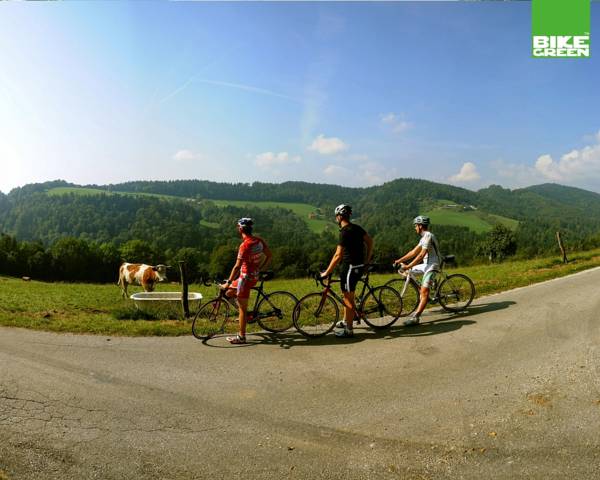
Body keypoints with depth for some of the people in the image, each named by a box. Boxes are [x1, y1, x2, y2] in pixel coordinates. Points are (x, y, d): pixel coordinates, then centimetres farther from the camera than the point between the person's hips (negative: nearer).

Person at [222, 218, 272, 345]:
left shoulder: (245, 245, -23)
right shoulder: (259, 240, 1)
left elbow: (237, 266, -24)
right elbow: (269, 256, 9)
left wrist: (228, 283, -17)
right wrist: (260, 268, 18)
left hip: (246, 278, -8)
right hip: (254, 276, 8)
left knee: (242, 308, 3)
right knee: (229, 293, 23)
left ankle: (241, 337, 13)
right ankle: (247, 315, 24)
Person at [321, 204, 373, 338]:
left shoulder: (345, 232, -19)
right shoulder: (356, 227, 8)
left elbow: (338, 255, -23)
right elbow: (370, 241, 16)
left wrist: (327, 272, -19)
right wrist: (367, 259, 22)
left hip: (350, 266, -9)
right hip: (359, 265, 9)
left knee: (348, 298, -2)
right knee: (347, 295, 21)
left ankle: (349, 330, 5)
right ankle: (346, 321, 34)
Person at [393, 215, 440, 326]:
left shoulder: (428, 236, -15)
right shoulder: (424, 237, 17)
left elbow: (421, 255, -22)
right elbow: (414, 252, 17)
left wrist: (408, 266, -21)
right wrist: (400, 260, 12)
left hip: (431, 266, -11)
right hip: (427, 265, 11)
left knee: (424, 292, -17)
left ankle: (415, 317, -24)